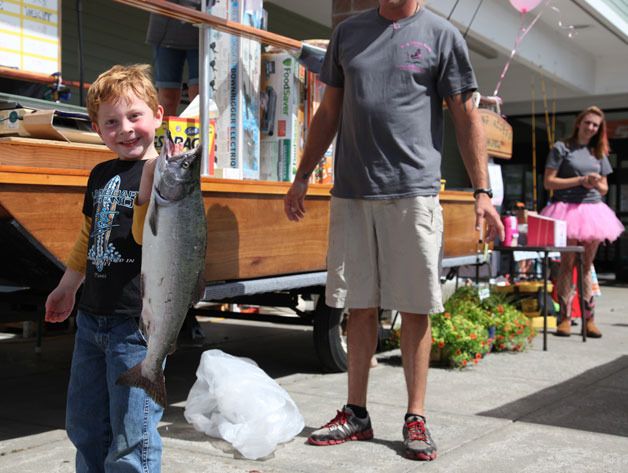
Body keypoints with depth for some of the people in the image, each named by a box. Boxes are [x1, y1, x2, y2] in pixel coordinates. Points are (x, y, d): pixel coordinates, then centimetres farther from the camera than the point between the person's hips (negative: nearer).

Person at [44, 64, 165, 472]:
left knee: (131, 435, -1)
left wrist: (149, 181, -33)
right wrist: (67, 287, 29)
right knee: (84, 427, 19)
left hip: (137, 321, -8)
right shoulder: (101, 175, 11)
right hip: (92, 317, 8)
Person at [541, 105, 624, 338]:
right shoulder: (562, 148, 2)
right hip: (568, 209, -4)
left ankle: (589, 319, 8)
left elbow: (604, 188, 20)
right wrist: (580, 180, -11)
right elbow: (549, 182, -5)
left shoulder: (599, 153, 17)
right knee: (567, 263, -5)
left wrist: (596, 184, -4)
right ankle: (565, 317, -1)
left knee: (587, 265, 6)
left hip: (592, 210, 5)